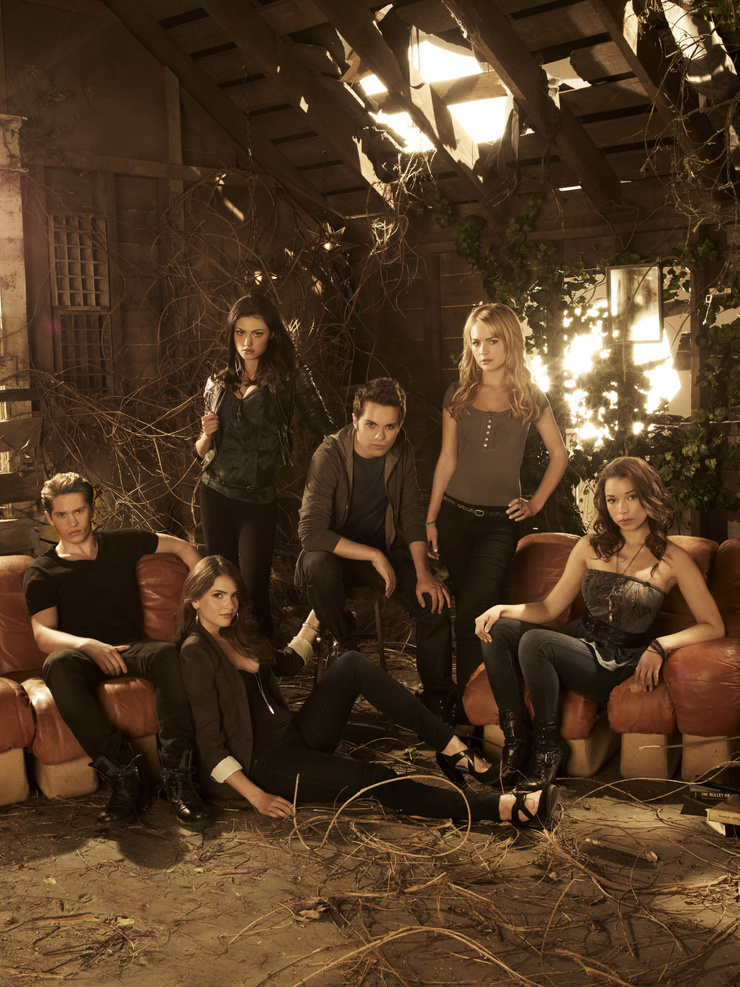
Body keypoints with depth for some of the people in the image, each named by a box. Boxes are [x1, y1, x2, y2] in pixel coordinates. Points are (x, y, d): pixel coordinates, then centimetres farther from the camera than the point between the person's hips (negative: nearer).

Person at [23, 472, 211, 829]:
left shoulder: (122, 544, 17)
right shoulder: (42, 572, 8)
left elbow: (181, 547, 27)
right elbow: (43, 634, -7)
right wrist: (89, 645, -28)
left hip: (129, 649, 2)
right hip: (81, 654, -1)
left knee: (167, 653, -35)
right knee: (57, 665, -39)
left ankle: (176, 777, -38)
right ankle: (125, 777, -40)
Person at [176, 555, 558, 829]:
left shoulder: (236, 634, 14)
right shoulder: (196, 652, -12)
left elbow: (286, 662, 33)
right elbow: (209, 742, -16)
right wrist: (256, 797, -20)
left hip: (295, 735, 8)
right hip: (263, 762, -8)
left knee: (351, 664, -14)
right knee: (372, 778, -26)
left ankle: (451, 747, -18)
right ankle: (508, 808, -32)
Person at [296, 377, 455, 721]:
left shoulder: (401, 452, -7)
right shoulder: (329, 456, -23)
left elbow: (411, 513, 2)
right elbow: (311, 531, -29)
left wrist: (423, 574, -11)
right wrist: (374, 556, -30)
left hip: (385, 552, 4)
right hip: (337, 552, -4)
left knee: (436, 605, -17)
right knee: (316, 565, -39)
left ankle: (438, 699, 5)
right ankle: (344, 637, -7)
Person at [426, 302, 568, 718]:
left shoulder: (530, 396, 4)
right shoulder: (459, 395, 8)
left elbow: (559, 454, 13)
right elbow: (447, 459, 10)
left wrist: (535, 503, 4)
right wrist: (430, 520, 7)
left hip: (500, 521, -2)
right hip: (455, 516, 3)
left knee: (472, 615, -14)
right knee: (480, 613, 8)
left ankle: (468, 711, -9)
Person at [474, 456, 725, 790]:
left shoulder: (672, 560, -4)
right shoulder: (591, 546, 9)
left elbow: (713, 626, -4)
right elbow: (550, 608, 8)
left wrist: (661, 646, -19)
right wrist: (502, 609, -9)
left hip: (618, 667, -5)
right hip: (579, 643, 5)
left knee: (535, 641, -30)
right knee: (498, 630, -17)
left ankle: (548, 746, -12)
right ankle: (515, 739, -13)